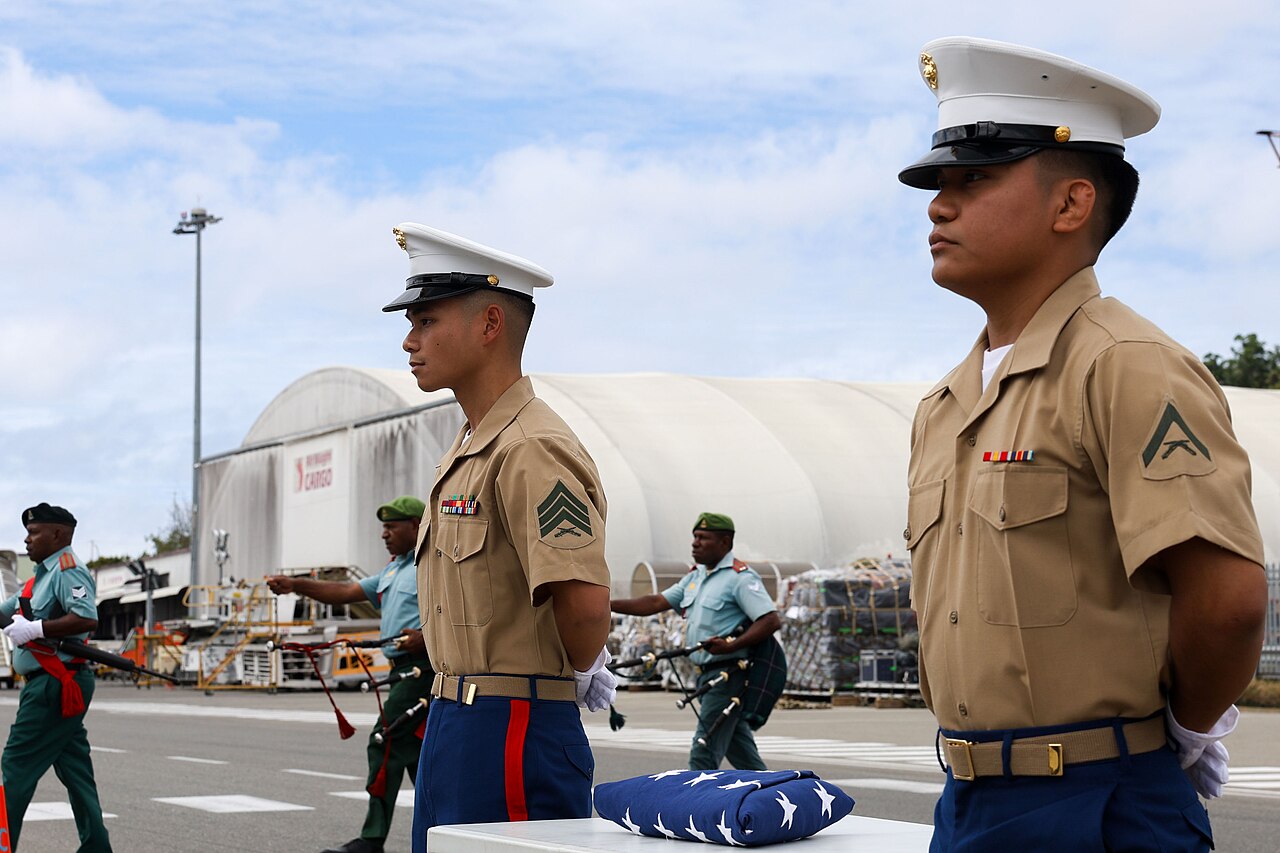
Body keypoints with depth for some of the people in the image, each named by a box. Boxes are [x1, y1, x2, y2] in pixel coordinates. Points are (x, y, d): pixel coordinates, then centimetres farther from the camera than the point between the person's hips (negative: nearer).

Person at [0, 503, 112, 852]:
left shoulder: (68, 572, -11)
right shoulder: (41, 576, 21)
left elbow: (87, 619, -26)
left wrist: (35, 629, -27)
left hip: (55, 684, -10)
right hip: (52, 684, 10)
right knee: (74, 768, 10)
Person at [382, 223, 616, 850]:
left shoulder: (531, 450, -19)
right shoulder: (470, 451, 15)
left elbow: (584, 603, -29)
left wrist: (581, 673, -9)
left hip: (514, 733, -10)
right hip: (455, 726, 10)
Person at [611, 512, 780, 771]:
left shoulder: (740, 577, -11)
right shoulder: (696, 576, 16)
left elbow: (772, 620, -19)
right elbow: (656, 603, 13)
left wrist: (732, 645, -30)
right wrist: (607, 604, 3)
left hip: (728, 674, -9)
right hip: (708, 675, 9)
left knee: (703, 755, -10)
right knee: (741, 753, 15)